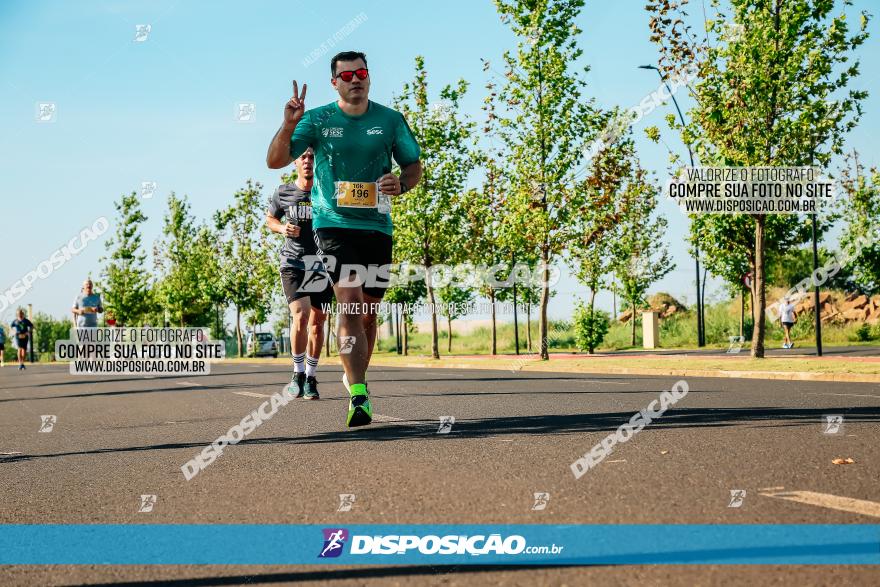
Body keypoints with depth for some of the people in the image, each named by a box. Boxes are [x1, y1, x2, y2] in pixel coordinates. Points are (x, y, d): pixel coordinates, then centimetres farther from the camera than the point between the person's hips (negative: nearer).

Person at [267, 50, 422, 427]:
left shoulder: (390, 120, 4)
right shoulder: (318, 120, -1)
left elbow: (414, 166, 13)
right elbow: (275, 161, -7)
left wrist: (401, 184, -9)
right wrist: (289, 125, -24)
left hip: (377, 226, 3)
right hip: (333, 224, -3)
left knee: (368, 312, 11)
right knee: (350, 304, -19)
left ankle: (354, 377, 33)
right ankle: (359, 396, -24)